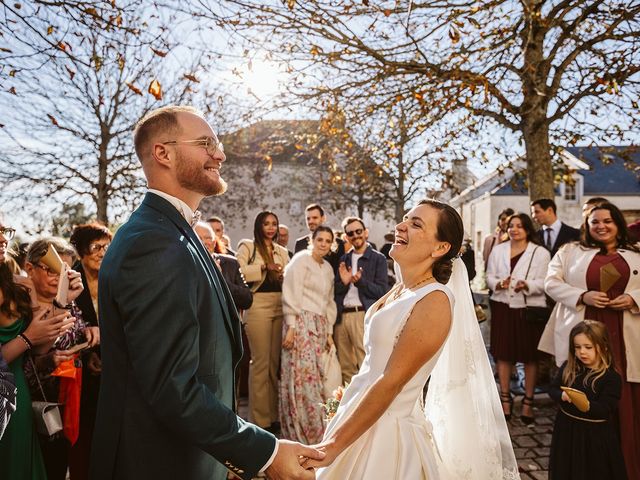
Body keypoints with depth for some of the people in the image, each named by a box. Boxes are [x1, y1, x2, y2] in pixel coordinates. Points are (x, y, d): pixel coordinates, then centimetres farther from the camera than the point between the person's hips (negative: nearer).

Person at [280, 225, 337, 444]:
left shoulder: (328, 267, 18)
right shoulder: (301, 260, -3)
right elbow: (291, 296, -10)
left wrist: (329, 331, 18)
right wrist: (291, 327, -15)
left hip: (319, 326, 7)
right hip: (301, 323, -7)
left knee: (315, 376, 6)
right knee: (302, 375, -6)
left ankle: (314, 428, 16)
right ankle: (300, 432, 5)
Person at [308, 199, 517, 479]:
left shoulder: (435, 301, -21)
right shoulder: (400, 290, 4)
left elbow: (391, 381, -23)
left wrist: (333, 445, -21)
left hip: (387, 429, -7)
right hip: (359, 415, 8)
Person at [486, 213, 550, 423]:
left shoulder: (541, 253, 0)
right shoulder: (498, 250, 11)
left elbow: (544, 283, -5)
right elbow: (489, 276, 10)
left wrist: (527, 285, -24)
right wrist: (498, 283, -12)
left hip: (530, 309, -2)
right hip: (503, 307, 3)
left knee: (530, 356, 3)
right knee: (502, 353, 6)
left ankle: (528, 401, 15)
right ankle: (505, 398, 19)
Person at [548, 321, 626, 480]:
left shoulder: (612, 377, -15)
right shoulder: (568, 367, 0)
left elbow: (605, 409, -20)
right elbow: (552, 389, 1)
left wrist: (588, 406, -39)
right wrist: (562, 396, -21)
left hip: (596, 433, -4)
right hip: (567, 428, 4)